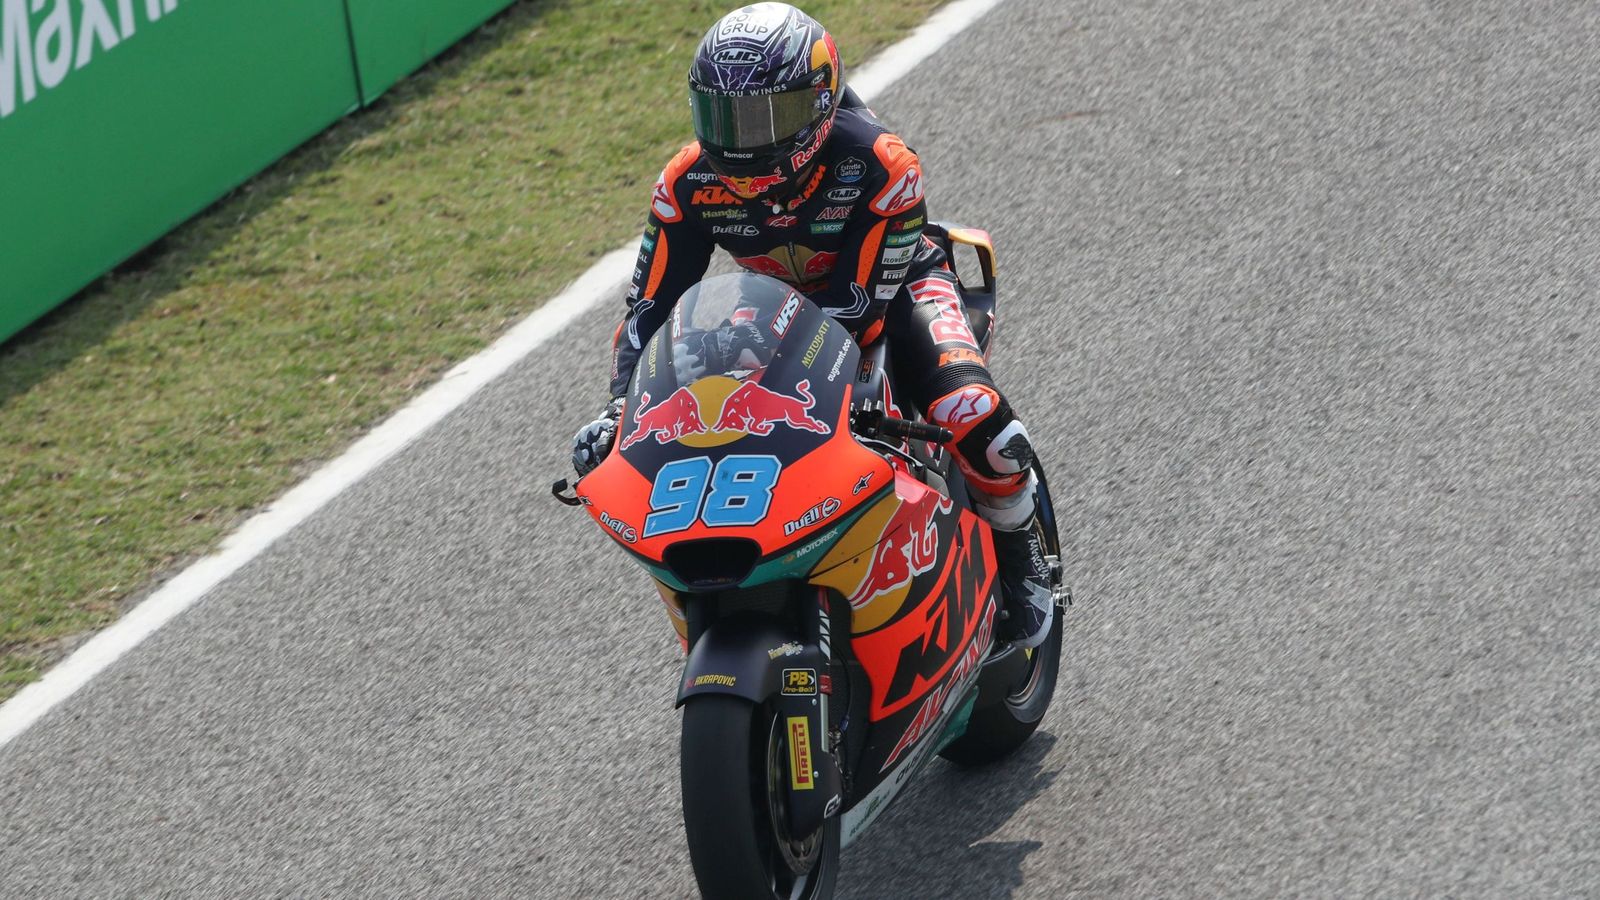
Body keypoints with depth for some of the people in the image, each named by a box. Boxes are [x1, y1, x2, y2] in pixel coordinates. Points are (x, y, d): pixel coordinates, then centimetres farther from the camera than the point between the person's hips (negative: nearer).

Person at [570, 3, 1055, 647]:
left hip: (890, 287, -4)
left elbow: (863, 299, -34)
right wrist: (620, 410, -32)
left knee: (980, 424, -27)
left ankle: (1020, 549, 5)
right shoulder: (690, 181, -22)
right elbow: (651, 303, -18)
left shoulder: (879, 164, -33)